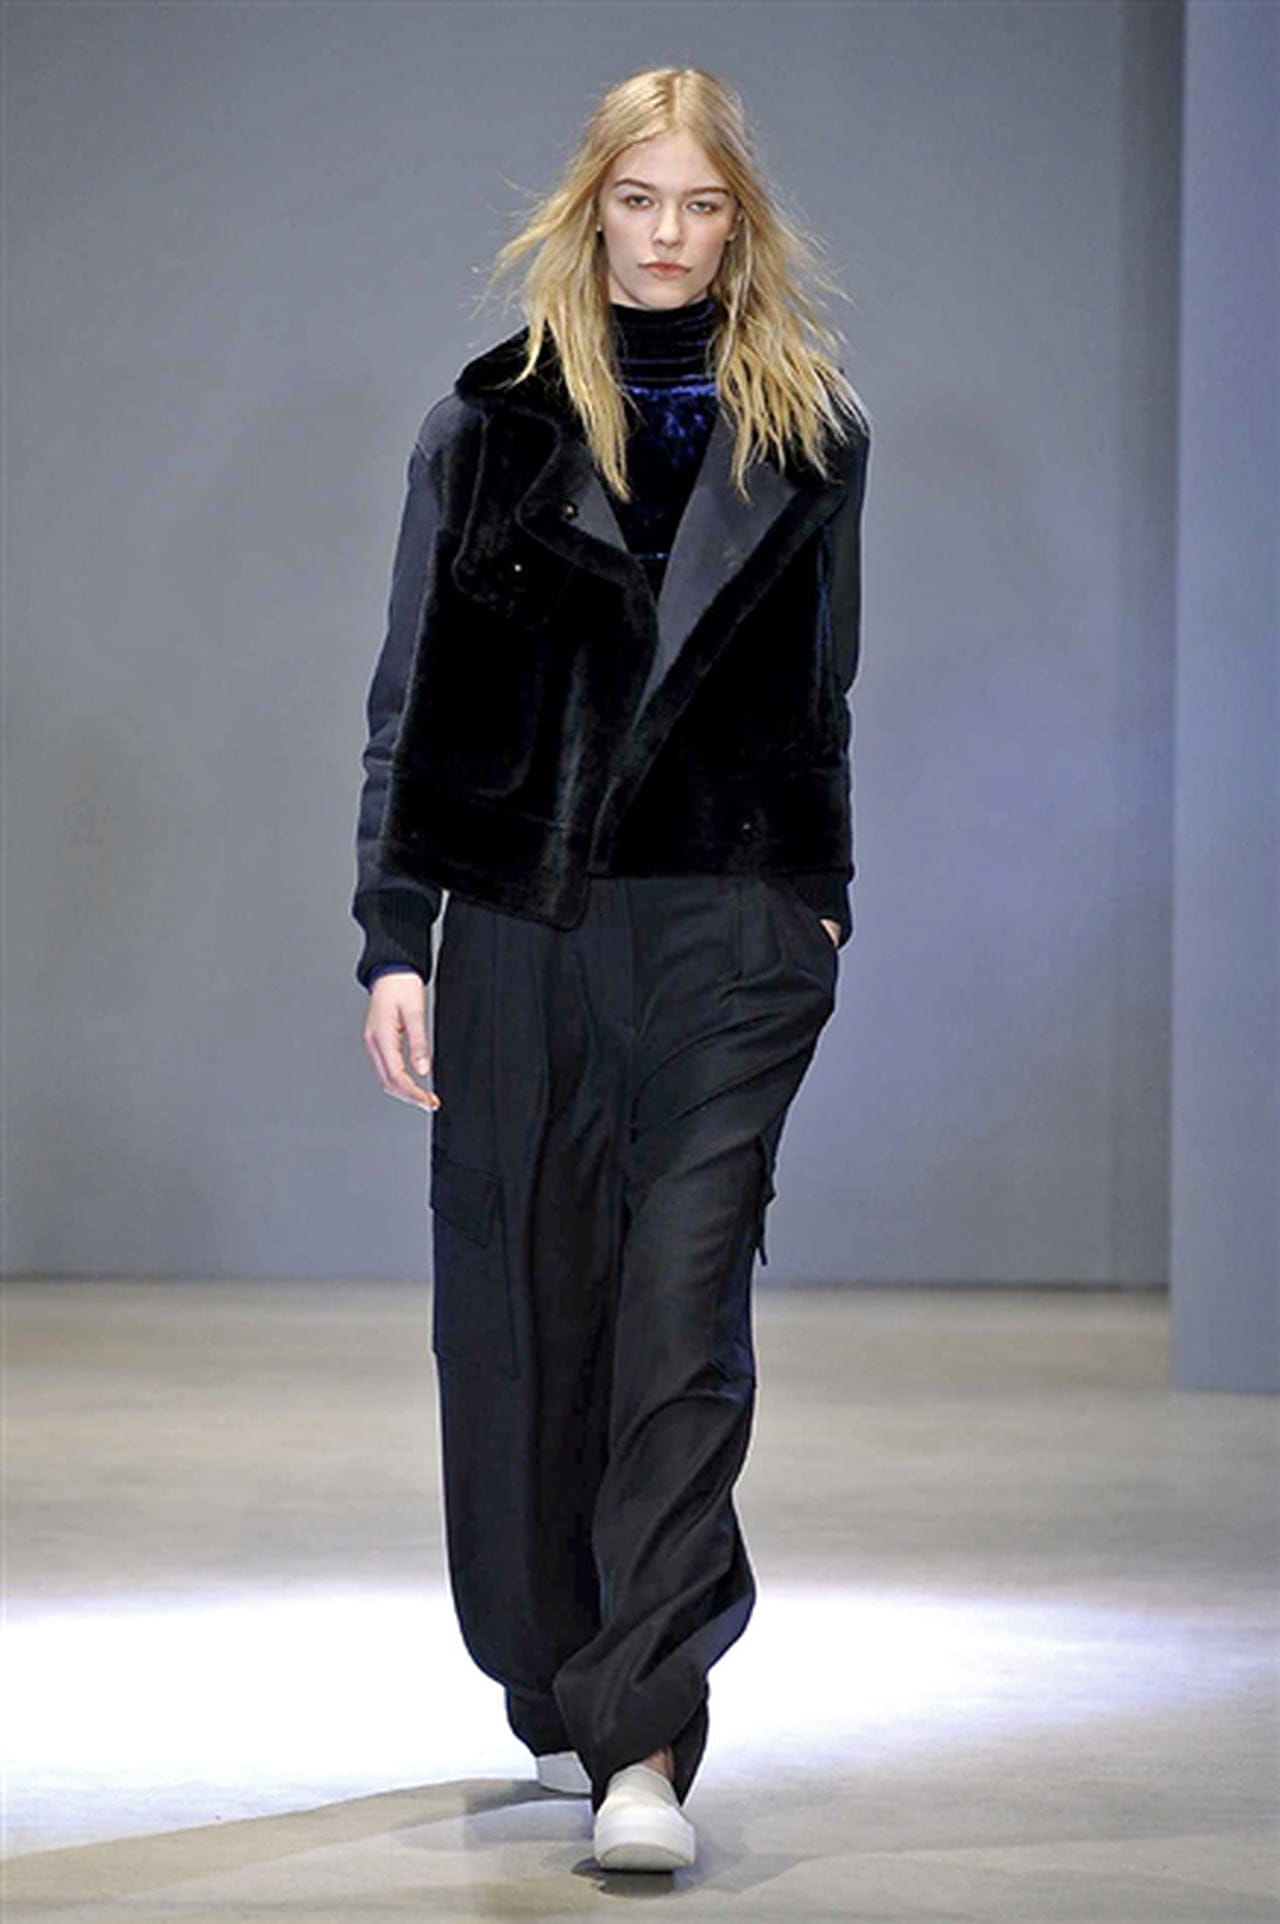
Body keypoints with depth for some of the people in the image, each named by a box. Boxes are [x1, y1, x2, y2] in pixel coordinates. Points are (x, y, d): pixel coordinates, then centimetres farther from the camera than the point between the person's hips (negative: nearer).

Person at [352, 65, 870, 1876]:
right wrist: (394, 936, -2)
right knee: (523, 1304, 7)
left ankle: (642, 1742, -15)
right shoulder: (491, 425, 6)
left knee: (685, 1311, -11)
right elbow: (410, 697, 5)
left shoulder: (805, 434, 9)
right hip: (524, 921, 1)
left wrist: (820, 899, 12)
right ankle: (555, 1682, 25)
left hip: (733, 925, -1)